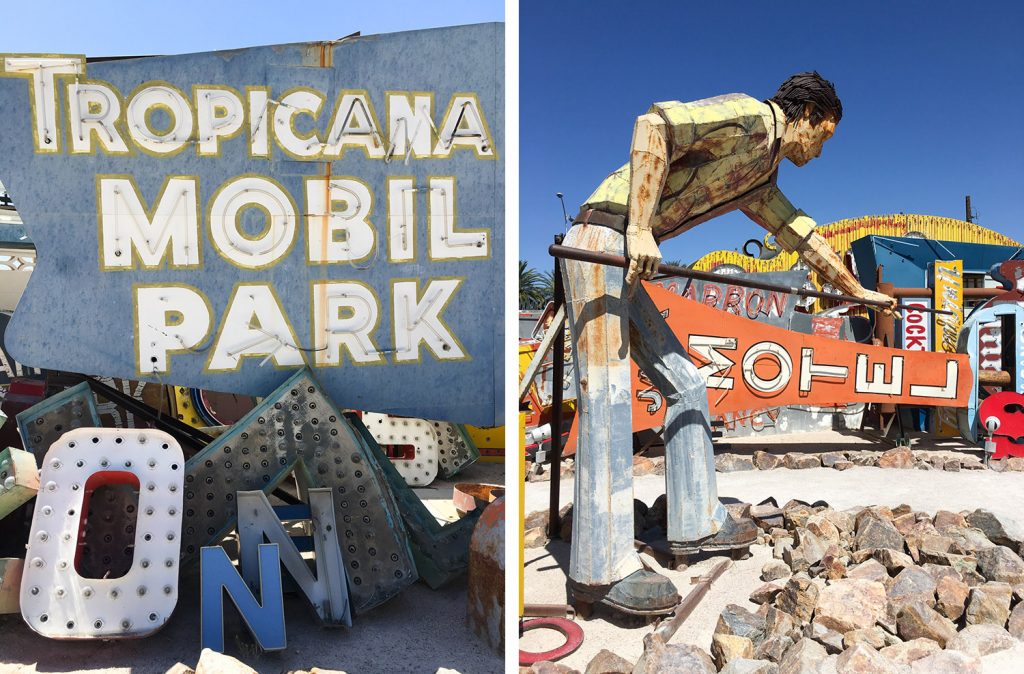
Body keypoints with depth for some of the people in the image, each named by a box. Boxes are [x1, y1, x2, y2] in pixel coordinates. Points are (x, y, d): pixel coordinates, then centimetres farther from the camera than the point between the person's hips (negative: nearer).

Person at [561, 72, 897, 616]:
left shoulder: (763, 175, 27)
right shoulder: (752, 118, -2)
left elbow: (802, 236, 38)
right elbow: (655, 126, -16)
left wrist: (857, 291, 49)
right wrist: (640, 229, -24)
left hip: (625, 262, 10)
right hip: (602, 241, -10)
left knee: (685, 387, 11)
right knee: (607, 397, -16)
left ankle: (696, 523, 20)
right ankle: (602, 568, -13)